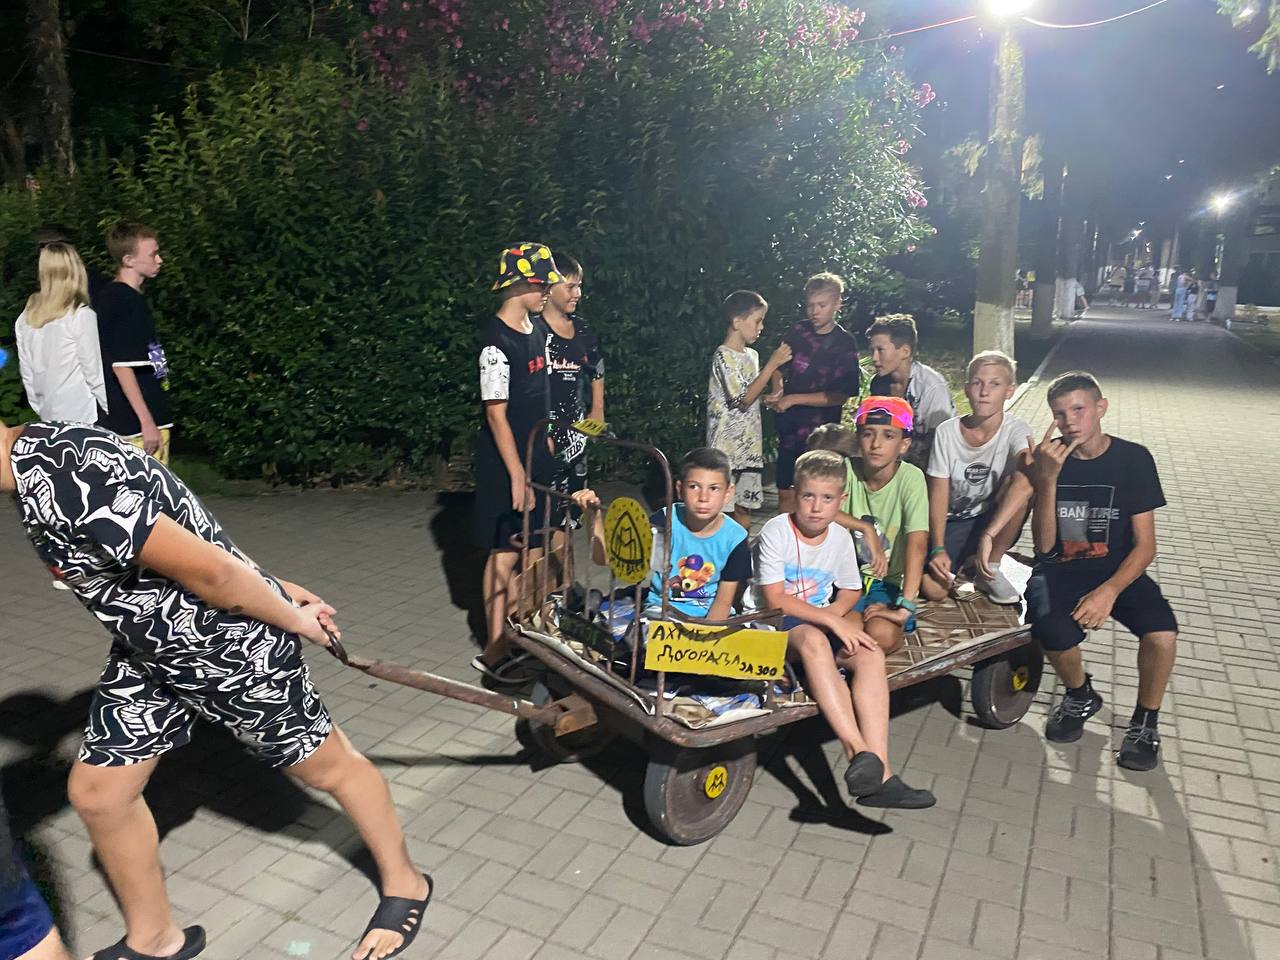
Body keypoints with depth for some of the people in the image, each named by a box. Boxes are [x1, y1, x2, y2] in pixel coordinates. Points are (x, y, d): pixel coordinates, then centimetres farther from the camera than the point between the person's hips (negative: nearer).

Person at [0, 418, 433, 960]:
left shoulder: (58, 487, -33)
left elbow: (211, 571, -29)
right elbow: (194, 536, 5)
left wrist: (293, 620, -13)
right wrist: (275, 589, 10)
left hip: (232, 649, -9)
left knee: (328, 768, 11)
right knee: (97, 792, 16)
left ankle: (405, 884, 36)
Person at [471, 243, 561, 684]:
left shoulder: (538, 328, 9)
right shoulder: (497, 340, -18)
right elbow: (496, 413, -20)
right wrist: (517, 475, -20)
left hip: (536, 454, 8)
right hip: (506, 463, -8)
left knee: (526, 549, 15)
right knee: (504, 554, 0)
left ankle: (515, 634, 30)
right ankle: (494, 652, 11)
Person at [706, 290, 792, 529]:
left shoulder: (752, 355, 13)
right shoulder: (723, 356, -12)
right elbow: (742, 400, -19)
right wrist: (772, 365, -17)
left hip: (750, 447, 8)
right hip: (727, 448, -8)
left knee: (744, 514, 11)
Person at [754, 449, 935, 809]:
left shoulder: (840, 538, 5)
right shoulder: (776, 532, -11)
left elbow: (851, 591, 17)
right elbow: (775, 600, -17)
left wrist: (835, 613, -8)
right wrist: (832, 621, -23)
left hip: (824, 623, 6)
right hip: (778, 625, -5)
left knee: (870, 653, -22)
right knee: (814, 640, -38)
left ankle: (879, 773, -29)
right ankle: (857, 750, -44)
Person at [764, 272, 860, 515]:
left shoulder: (845, 344, -7)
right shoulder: (797, 332, 2)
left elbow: (841, 395, -12)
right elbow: (779, 369, 15)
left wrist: (793, 399, -16)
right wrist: (776, 392, -7)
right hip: (790, 427, 3)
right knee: (785, 493, 10)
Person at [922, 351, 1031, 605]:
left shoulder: (1015, 431, -14)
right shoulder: (947, 432, -9)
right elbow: (938, 494, -9)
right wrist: (938, 549, -19)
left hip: (994, 523, -1)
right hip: (953, 522, 1)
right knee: (933, 589, -22)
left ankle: (990, 568, -13)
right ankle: (964, 559, 14)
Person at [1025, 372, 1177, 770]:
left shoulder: (1133, 458, -4)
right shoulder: (1047, 459, -3)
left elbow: (1144, 545, -5)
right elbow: (1044, 546, -9)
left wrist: (1109, 591, -23)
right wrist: (1047, 480, -22)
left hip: (1118, 570, 0)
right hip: (1060, 571, 0)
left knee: (1162, 634, -28)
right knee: (1054, 632, -32)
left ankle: (1145, 721, 4)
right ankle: (1080, 696, 5)